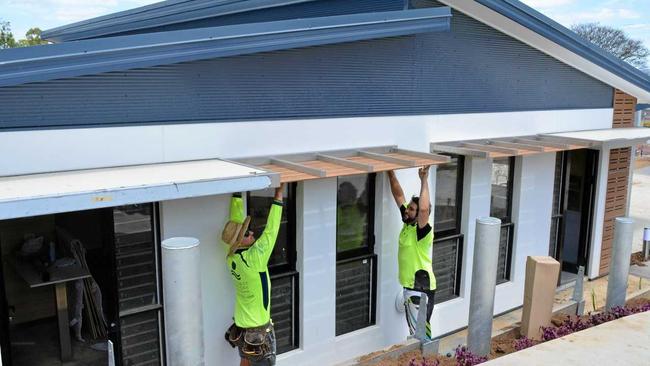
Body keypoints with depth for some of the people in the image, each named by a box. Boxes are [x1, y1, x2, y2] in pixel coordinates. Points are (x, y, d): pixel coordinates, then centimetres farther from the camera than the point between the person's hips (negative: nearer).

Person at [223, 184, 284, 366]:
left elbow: (236, 219, -4)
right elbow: (271, 231, -26)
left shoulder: (232, 256, -9)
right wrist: (278, 194, -22)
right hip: (259, 330, -7)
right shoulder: (254, 259, -29)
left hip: (241, 325, 7)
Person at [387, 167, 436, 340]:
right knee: (414, 329, 21)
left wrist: (424, 180, -34)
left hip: (421, 289, -9)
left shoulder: (422, 231, -20)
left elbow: (424, 209, -40)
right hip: (410, 286, 9)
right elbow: (399, 195, 6)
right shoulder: (407, 223, 3)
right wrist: (391, 173, -2)